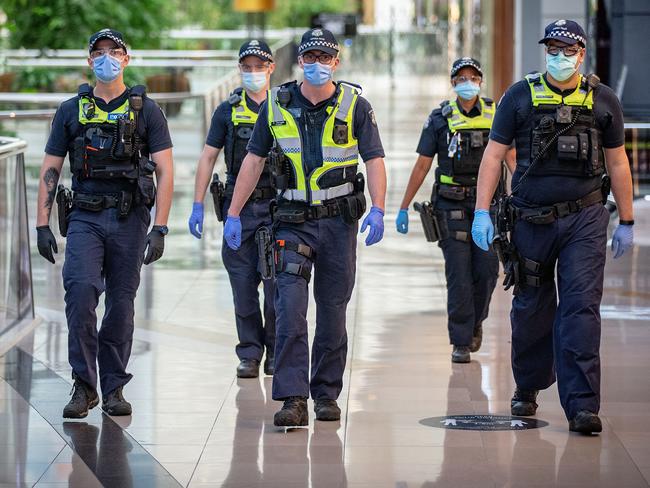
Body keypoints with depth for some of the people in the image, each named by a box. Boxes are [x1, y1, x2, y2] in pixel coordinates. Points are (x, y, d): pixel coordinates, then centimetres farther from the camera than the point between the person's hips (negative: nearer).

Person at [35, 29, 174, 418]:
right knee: (81, 291, -19)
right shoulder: (71, 111, 9)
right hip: (85, 217, 0)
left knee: (121, 304, 3)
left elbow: (165, 173, 0)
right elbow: (50, 171, 11)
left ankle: (114, 388, 15)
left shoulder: (146, 111, 4)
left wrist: (160, 229, -8)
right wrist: (43, 224, 2)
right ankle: (84, 386, -11)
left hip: (130, 218, 0)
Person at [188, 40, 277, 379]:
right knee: (243, 284, 2)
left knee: (277, 284, -4)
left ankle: (276, 354, 8)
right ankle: (249, 355, 9)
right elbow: (208, 158, 7)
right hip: (238, 208, 1)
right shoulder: (228, 111, 7)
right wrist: (197, 205, 0)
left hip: (278, 207, -1)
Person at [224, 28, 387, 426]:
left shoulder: (355, 105, -1)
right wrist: (233, 214, 5)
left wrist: (378, 210, -18)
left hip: (338, 219, 0)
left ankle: (326, 395, 17)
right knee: (290, 310, -12)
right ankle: (293, 400, -15)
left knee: (333, 312, 6)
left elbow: (374, 161, -4)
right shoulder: (277, 105, 3)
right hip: (293, 221, 0)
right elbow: (254, 160, 9)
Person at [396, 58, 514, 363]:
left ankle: (475, 321, 25)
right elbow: (422, 166, 4)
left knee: (487, 270, -3)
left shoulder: (495, 115, 5)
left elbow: (511, 158, 9)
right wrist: (404, 208, 4)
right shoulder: (440, 119, 1)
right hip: (452, 206, -1)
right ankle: (461, 342, 1)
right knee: (458, 275, -5)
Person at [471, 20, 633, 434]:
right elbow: (493, 155, 3)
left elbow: (617, 162, 12)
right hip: (532, 220, 1)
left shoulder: (602, 100, 6)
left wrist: (627, 222, 12)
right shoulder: (520, 96, 3)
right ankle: (527, 388, 31)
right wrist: (482, 213, -5)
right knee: (532, 308, 10)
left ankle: (581, 404, -12)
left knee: (581, 307, -10)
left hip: (585, 218, -1)